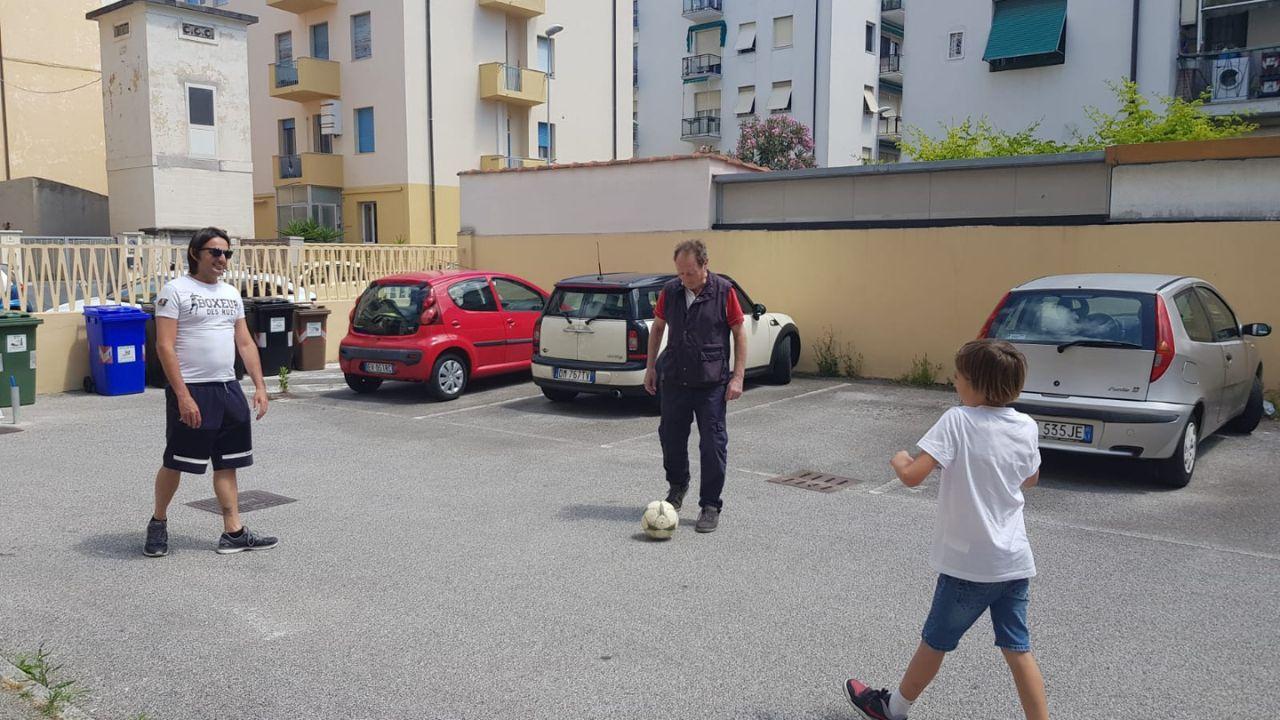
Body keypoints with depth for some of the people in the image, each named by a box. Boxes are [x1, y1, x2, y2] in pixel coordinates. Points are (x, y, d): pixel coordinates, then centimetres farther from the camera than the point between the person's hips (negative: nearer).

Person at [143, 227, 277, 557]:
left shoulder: (231, 294, 13)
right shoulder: (175, 290, -6)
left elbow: (245, 343, 14)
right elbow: (165, 346, -13)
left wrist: (260, 386, 4)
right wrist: (183, 396, -19)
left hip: (228, 389, 6)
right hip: (191, 390, -6)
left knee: (227, 464, 8)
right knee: (175, 463, 5)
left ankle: (233, 532, 13)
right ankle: (158, 523, 26)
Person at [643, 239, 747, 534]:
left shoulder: (724, 291, -9)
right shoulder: (670, 291, 1)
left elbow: (739, 333, -3)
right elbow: (657, 328, 14)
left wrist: (737, 377, -7)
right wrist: (650, 367, 10)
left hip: (712, 383, -3)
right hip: (673, 380, 4)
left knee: (713, 445, 1)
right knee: (671, 437, 14)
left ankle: (711, 506, 13)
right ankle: (677, 485, 40)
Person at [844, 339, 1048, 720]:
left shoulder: (958, 421, -18)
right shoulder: (1027, 427, -1)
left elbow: (913, 476, -24)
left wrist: (899, 460, -4)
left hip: (968, 562, -4)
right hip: (1015, 560, 5)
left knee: (935, 641, 13)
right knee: (1018, 650, 13)